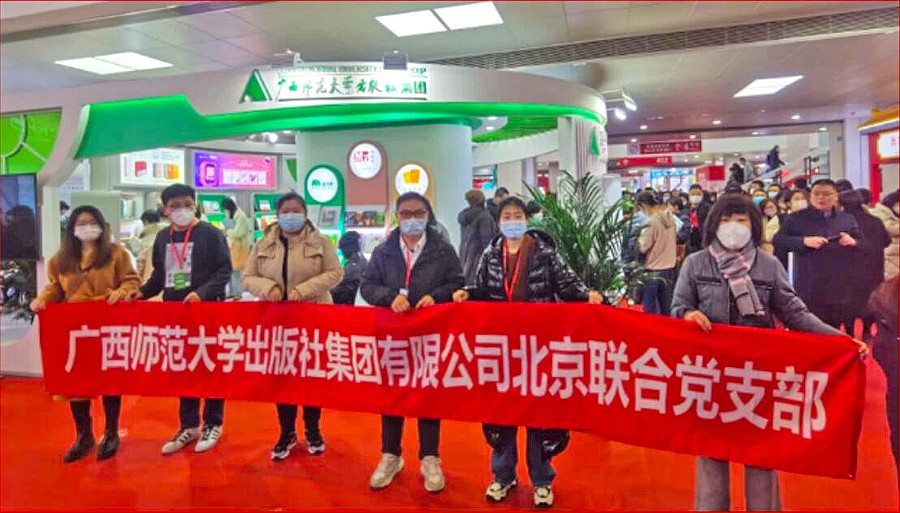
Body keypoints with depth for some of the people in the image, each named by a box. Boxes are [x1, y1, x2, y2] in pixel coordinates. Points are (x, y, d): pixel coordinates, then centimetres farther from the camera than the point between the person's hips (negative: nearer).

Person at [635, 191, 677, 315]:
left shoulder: (651, 222, -18)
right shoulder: (670, 218, 5)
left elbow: (643, 247, -17)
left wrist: (638, 237, 0)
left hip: (654, 272, -7)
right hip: (669, 268, 7)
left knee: (650, 310, 3)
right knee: (666, 309, 14)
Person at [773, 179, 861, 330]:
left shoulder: (848, 220, 13)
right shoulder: (797, 218, 3)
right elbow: (777, 241, -5)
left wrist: (853, 243, -7)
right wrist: (804, 241, -18)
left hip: (840, 289, 4)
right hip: (808, 288, -3)